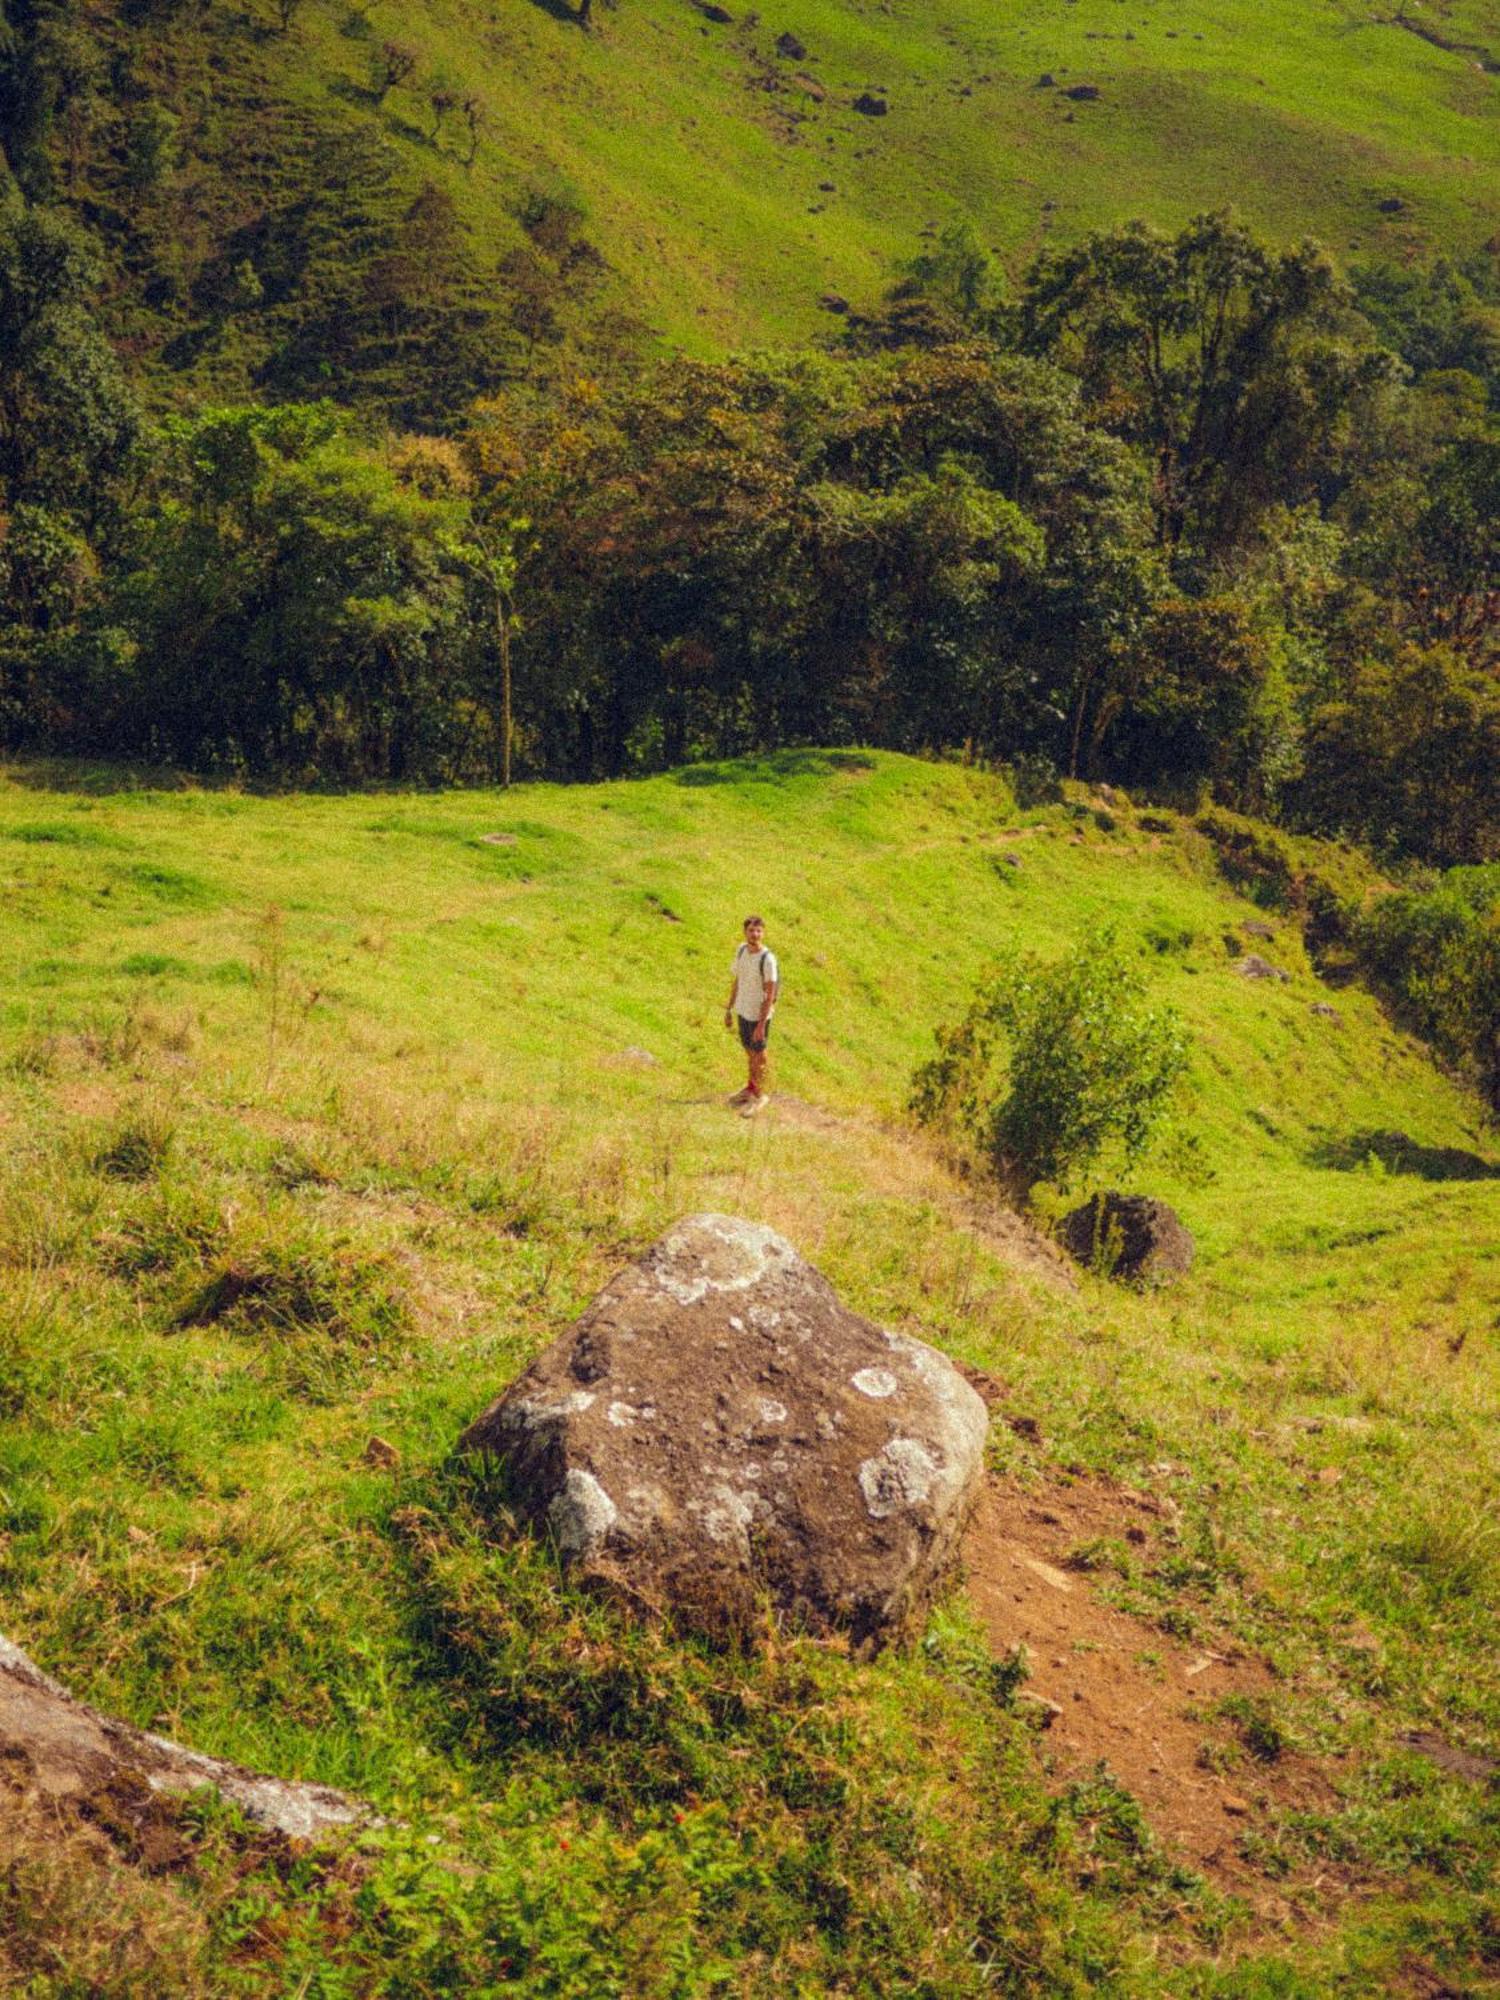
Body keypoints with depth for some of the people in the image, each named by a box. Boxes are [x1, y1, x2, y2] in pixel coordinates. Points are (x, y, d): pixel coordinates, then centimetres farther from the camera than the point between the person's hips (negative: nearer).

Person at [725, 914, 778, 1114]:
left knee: (758, 1055, 9)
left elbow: (770, 995, -20)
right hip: (743, 1011, 6)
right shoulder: (741, 950, -2)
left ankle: (758, 1095, 25)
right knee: (749, 1050, 22)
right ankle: (751, 1087, 41)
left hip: (759, 1015, -6)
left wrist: (761, 1025, -21)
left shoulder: (768, 959, -23)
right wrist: (729, 1010, 12)